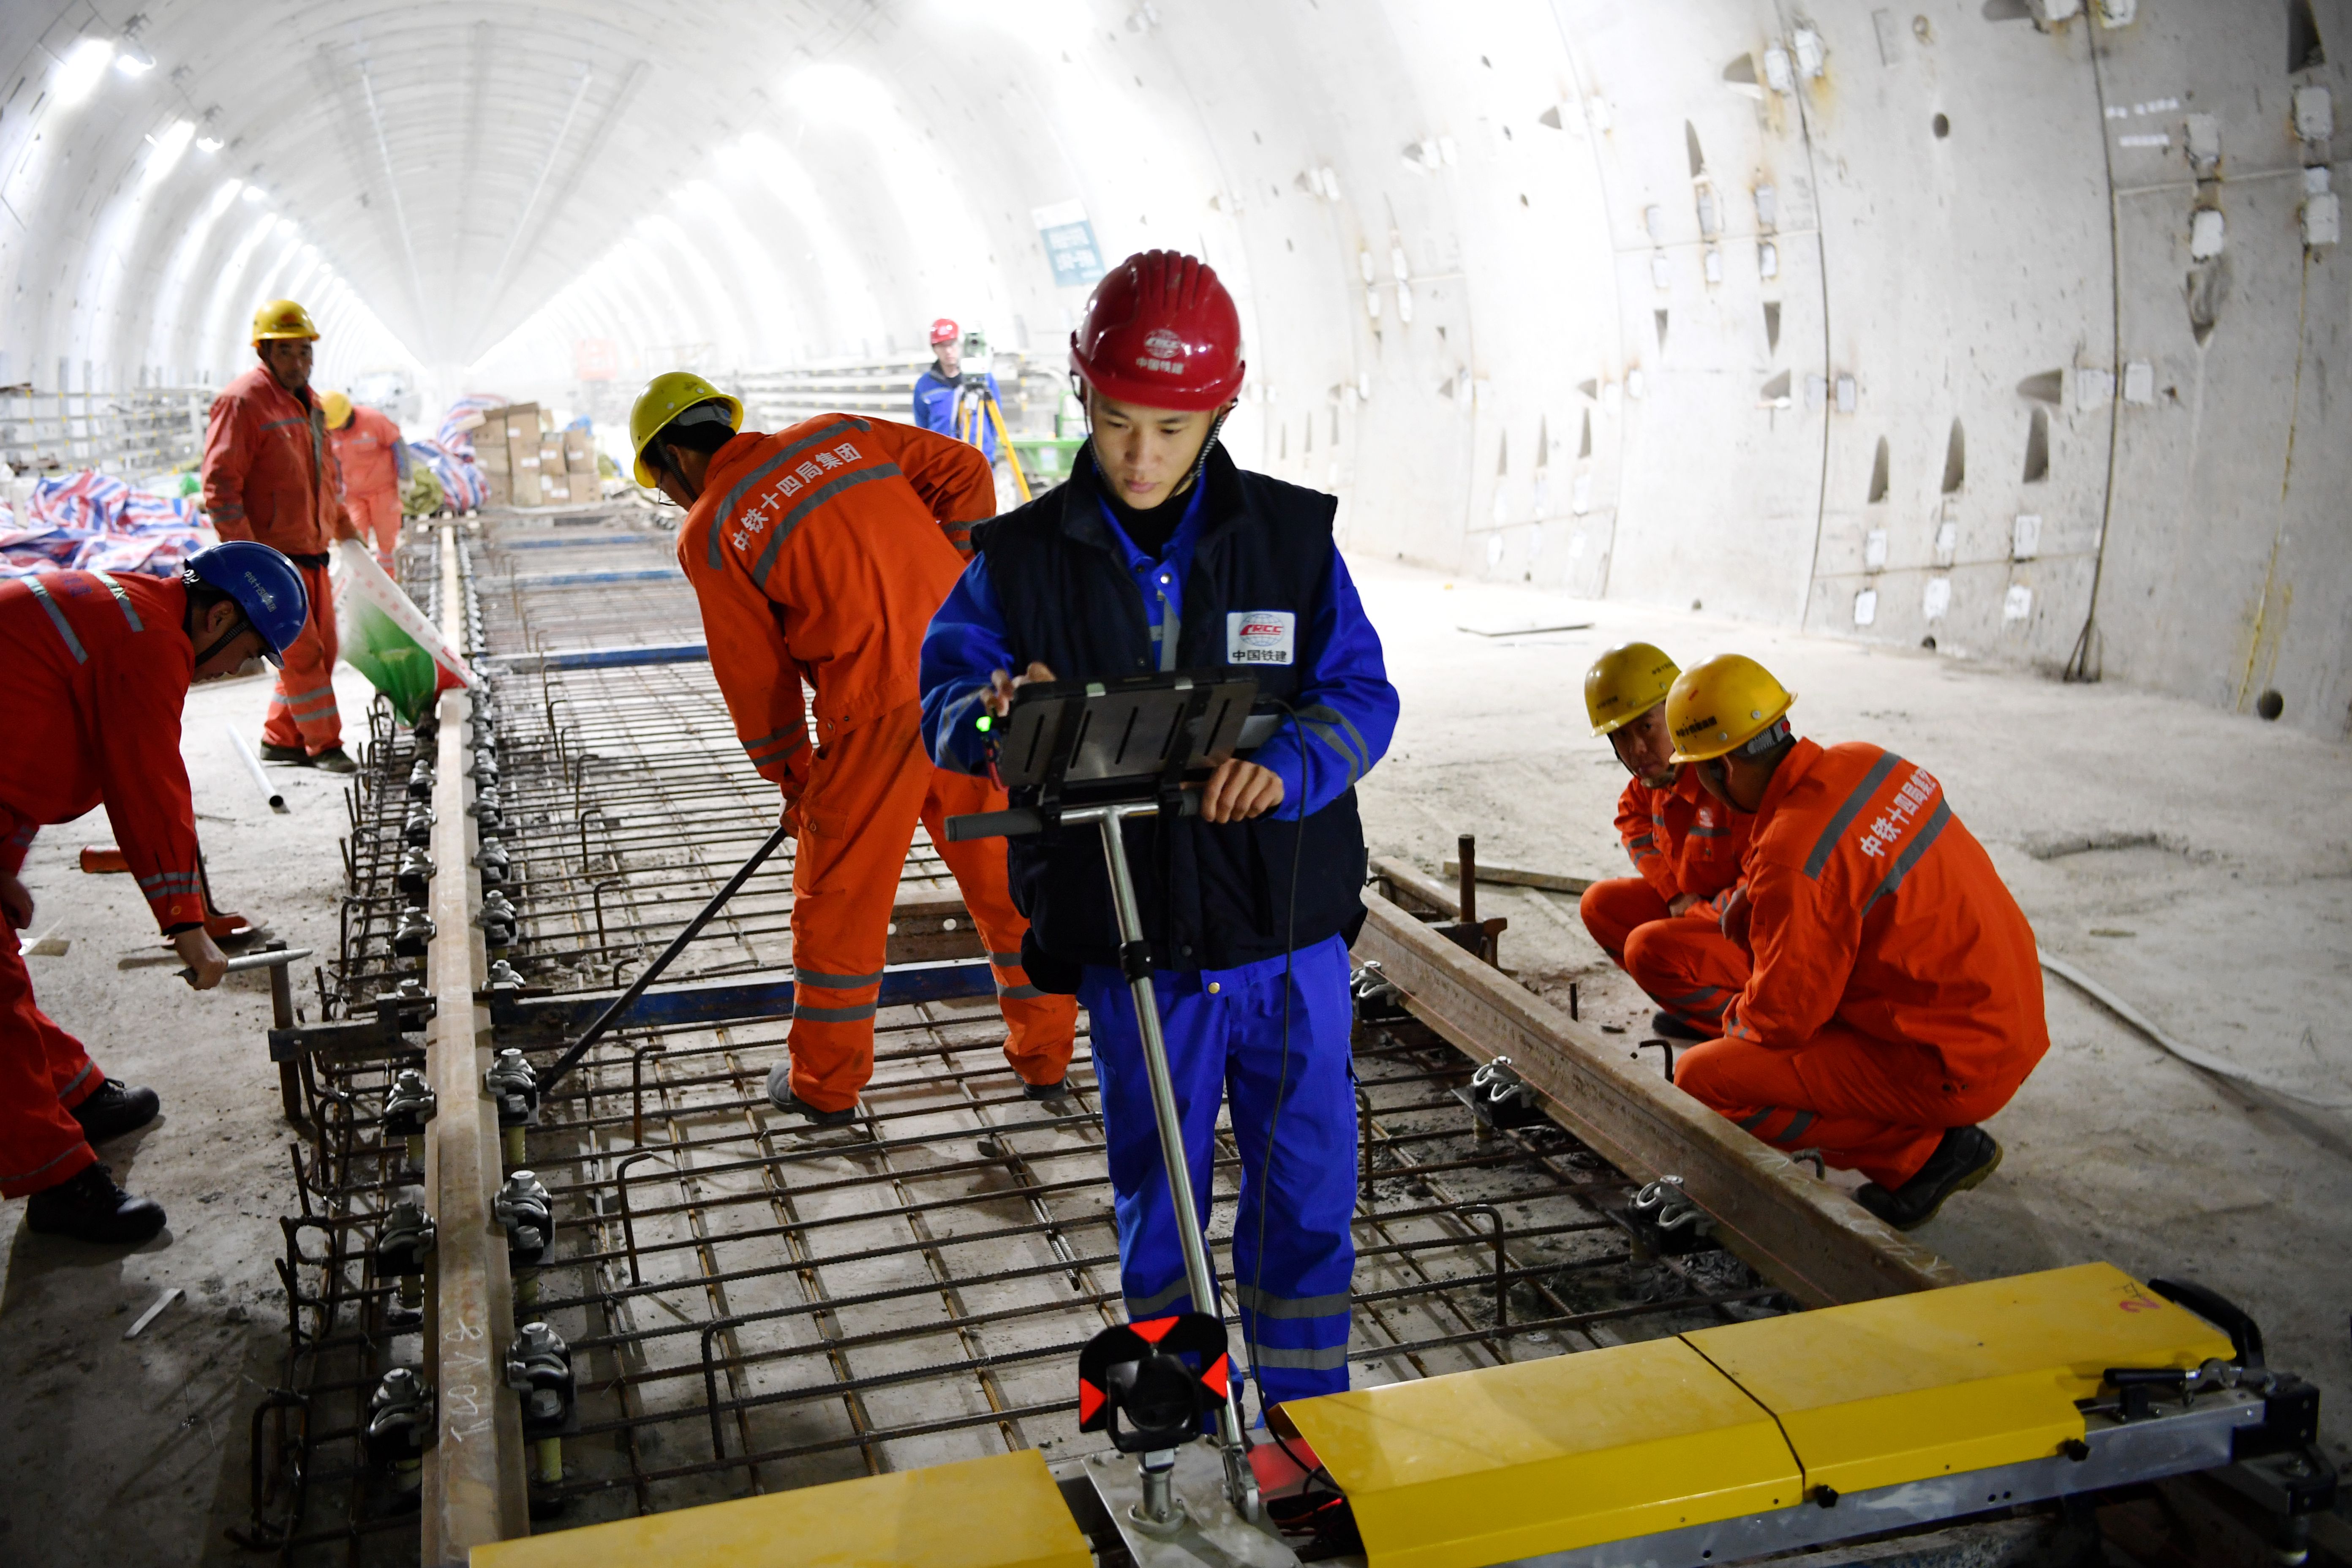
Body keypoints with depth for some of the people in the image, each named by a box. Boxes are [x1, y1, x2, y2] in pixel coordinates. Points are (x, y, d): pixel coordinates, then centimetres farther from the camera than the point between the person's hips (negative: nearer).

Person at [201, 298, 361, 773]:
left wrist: (344, 525, 33)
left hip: (311, 551, 9)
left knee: (322, 649, 11)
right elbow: (220, 483, -17)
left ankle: (280, 739, 22)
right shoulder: (243, 400, -12)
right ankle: (323, 745, 1)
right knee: (302, 650, -8)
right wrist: (244, 553, -23)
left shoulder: (308, 401, 16)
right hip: (271, 554, -9)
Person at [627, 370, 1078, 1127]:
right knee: (1006, 872, 16)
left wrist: (791, 780, 16)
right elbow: (965, 472, 13)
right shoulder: (840, 433, 14)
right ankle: (1045, 1055, 27)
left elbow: (755, 675, 4)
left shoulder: (709, 534, 1)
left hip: (882, 709, -5)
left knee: (840, 899, 11)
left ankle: (825, 1084, 24)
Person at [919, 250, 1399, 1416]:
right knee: (1156, 1187, 15)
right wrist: (996, 709, -28)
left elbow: (1362, 695, -5)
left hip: (1288, 931, 0)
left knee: (1308, 1184, 11)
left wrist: (1286, 766, -26)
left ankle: (1307, 1422, 32)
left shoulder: (1292, 536, -3)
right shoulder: (1024, 556, -3)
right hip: (1128, 939, 0)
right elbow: (943, 692, -4)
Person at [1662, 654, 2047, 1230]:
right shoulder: (1867, 763, -1)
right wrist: (1748, 905, 15)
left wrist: (1736, 1019, 5)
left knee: (1701, 1078, -9)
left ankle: (1922, 1151, -1)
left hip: (1952, 1069, -9)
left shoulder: (1792, 856, -26)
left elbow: (1782, 1016, -16)